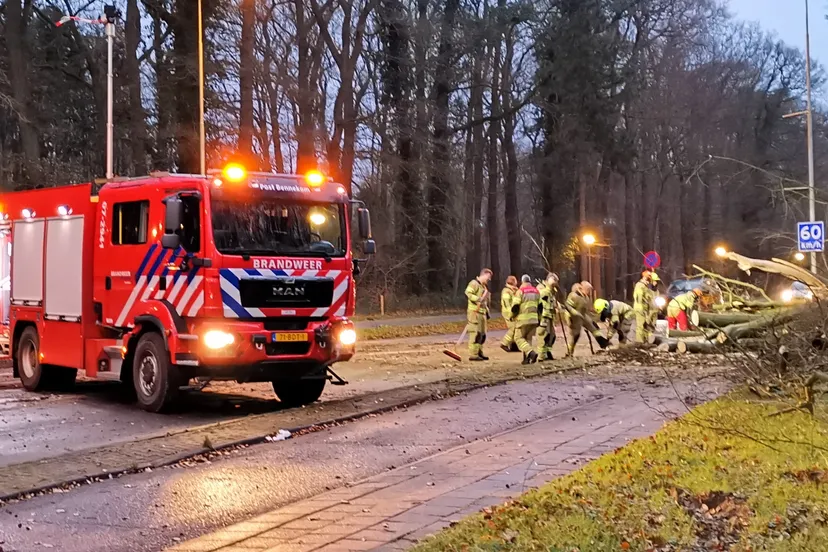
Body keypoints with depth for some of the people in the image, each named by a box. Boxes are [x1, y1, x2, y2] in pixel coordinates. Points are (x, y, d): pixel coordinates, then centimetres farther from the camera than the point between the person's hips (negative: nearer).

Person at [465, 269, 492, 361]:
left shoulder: (485, 286, 23)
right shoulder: (474, 283, -8)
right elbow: (468, 292, -26)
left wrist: (487, 311, 23)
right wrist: (479, 299, -31)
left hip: (482, 312, 10)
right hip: (474, 312, -10)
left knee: (482, 334, 13)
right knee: (476, 333, -12)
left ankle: (479, 353, 23)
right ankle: (473, 354, -12)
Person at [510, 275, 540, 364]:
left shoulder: (520, 291, -8)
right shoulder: (536, 291, 12)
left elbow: (515, 306, -13)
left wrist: (513, 315, 5)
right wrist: (539, 319, 24)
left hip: (523, 319, -6)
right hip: (534, 319, 6)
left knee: (519, 338, 2)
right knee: (528, 338, 14)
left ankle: (531, 353, -18)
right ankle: (526, 358, 8)